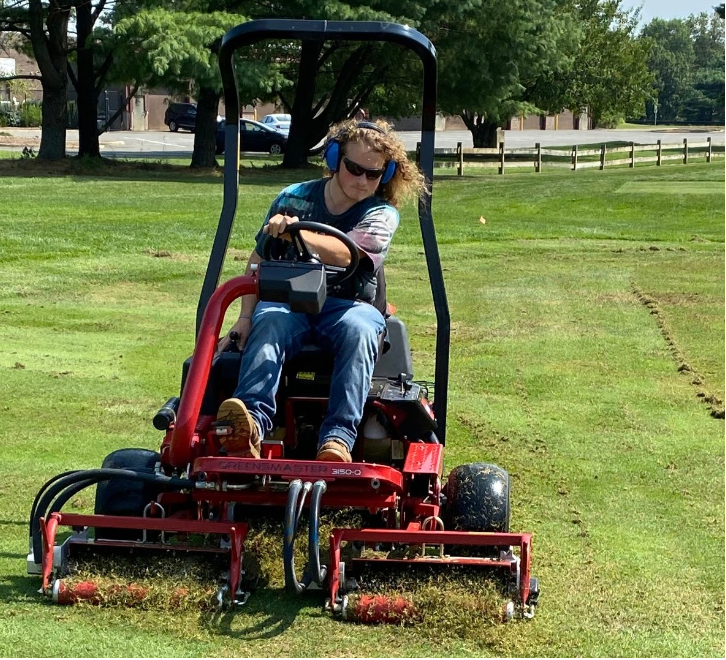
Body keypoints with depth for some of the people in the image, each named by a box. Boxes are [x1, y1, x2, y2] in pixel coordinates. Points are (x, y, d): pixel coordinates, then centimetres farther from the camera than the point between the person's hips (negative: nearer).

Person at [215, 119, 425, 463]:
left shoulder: (382, 214, 0)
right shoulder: (293, 198, 7)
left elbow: (344, 254, -20)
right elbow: (259, 261, 11)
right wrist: (245, 317, -1)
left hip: (350, 304, -1)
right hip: (290, 301, 1)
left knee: (359, 330, -37)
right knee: (268, 320, -35)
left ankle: (338, 438, -51)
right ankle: (251, 423, -56)